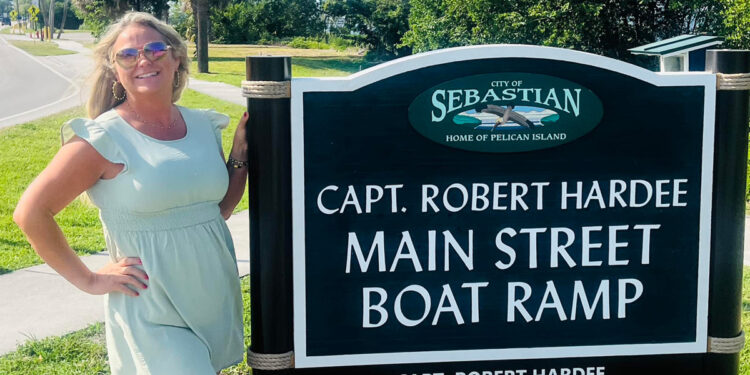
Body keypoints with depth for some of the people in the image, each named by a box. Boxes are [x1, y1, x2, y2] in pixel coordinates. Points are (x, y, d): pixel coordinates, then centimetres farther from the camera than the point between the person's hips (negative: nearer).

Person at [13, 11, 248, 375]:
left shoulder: (203, 126, 5)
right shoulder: (103, 139, -12)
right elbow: (31, 213, -10)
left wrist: (240, 153, 3)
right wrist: (89, 281, -9)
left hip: (217, 302, 6)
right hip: (152, 316, -6)